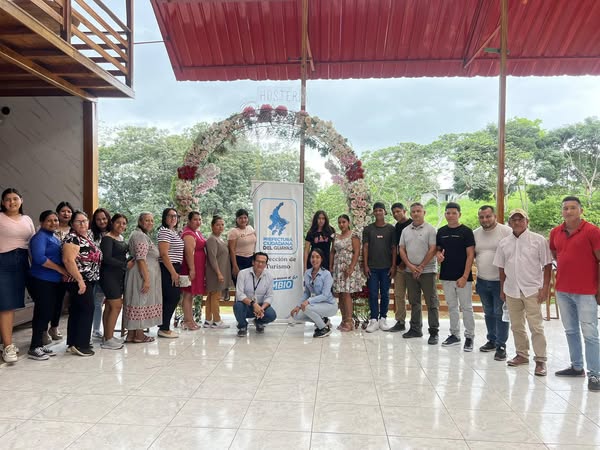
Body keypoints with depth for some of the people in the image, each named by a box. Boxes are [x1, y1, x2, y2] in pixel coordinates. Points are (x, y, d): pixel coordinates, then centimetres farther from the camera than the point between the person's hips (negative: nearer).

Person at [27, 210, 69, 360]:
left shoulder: (55, 238, 18)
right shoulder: (40, 237, -10)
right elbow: (39, 258, -24)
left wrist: (63, 273, 3)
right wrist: (60, 269, -17)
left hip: (54, 282, 9)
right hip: (42, 281, -9)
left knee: (47, 314, 13)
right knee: (42, 313, -6)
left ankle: (40, 344, 23)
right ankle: (33, 348, 2)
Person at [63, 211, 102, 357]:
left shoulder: (89, 235, 14)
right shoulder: (72, 238, -13)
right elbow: (68, 260, -23)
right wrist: (80, 280, -24)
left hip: (89, 280, 9)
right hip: (79, 281, -9)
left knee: (76, 311, 12)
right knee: (87, 309, -7)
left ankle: (73, 343, 19)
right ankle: (80, 345, -1)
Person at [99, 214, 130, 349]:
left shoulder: (122, 238, 14)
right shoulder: (107, 238, -11)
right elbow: (107, 258, -19)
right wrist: (126, 265, -16)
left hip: (119, 276, 8)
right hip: (109, 275, -8)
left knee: (109, 306, 12)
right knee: (116, 306, -9)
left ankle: (108, 337, 18)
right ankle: (108, 340, -1)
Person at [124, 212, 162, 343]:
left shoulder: (143, 235, 20)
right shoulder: (141, 236, -13)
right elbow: (141, 259, -21)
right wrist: (146, 279, -23)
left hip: (143, 274, 10)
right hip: (143, 274, -10)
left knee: (136, 303, 11)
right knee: (141, 302, -3)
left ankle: (131, 334, 16)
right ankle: (139, 335, 6)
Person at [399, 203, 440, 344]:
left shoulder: (430, 229, -4)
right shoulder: (405, 230, 11)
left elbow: (433, 249, -10)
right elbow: (401, 249, 7)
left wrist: (420, 267, -12)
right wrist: (410, 266, -5)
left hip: (427, 271, -5)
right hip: (409, 271, 5)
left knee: (432, 303, -1)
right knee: (414, 302, 13)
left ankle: (434, 332, 6)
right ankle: (415, 329, 23)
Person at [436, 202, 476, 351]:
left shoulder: (466, 231, -6)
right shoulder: (441, 231, 8)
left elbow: (470, 255, -9)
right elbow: (438, 249, 18)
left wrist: (465, 276, -15)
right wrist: (438, 254, -8)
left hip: (463, 277, -5)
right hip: (446, 277, 5)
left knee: (466, 307, 2)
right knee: (452, 307, 14)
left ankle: (469, 337, 13)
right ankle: (454, 335, 24)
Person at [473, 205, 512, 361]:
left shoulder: (506, 231, -10)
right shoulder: (475, 234, 7)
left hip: (500, 281, -5)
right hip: (482, 281, 6)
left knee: (500, 314, 0)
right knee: (489, 313, 17)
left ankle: (501, 346, 10)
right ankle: (492, 340, 31)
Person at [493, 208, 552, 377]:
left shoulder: (539, 240, -4)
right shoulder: (504, 243, 7)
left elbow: (547, 265, -3)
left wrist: (545, 287, -9)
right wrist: (502, 289, 13)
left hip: (532, 290, -4)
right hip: (512, 291, 4)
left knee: (536, 326, -2)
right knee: (516, 326, 14)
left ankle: (540, 360, 8)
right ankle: (522, 355, 29)